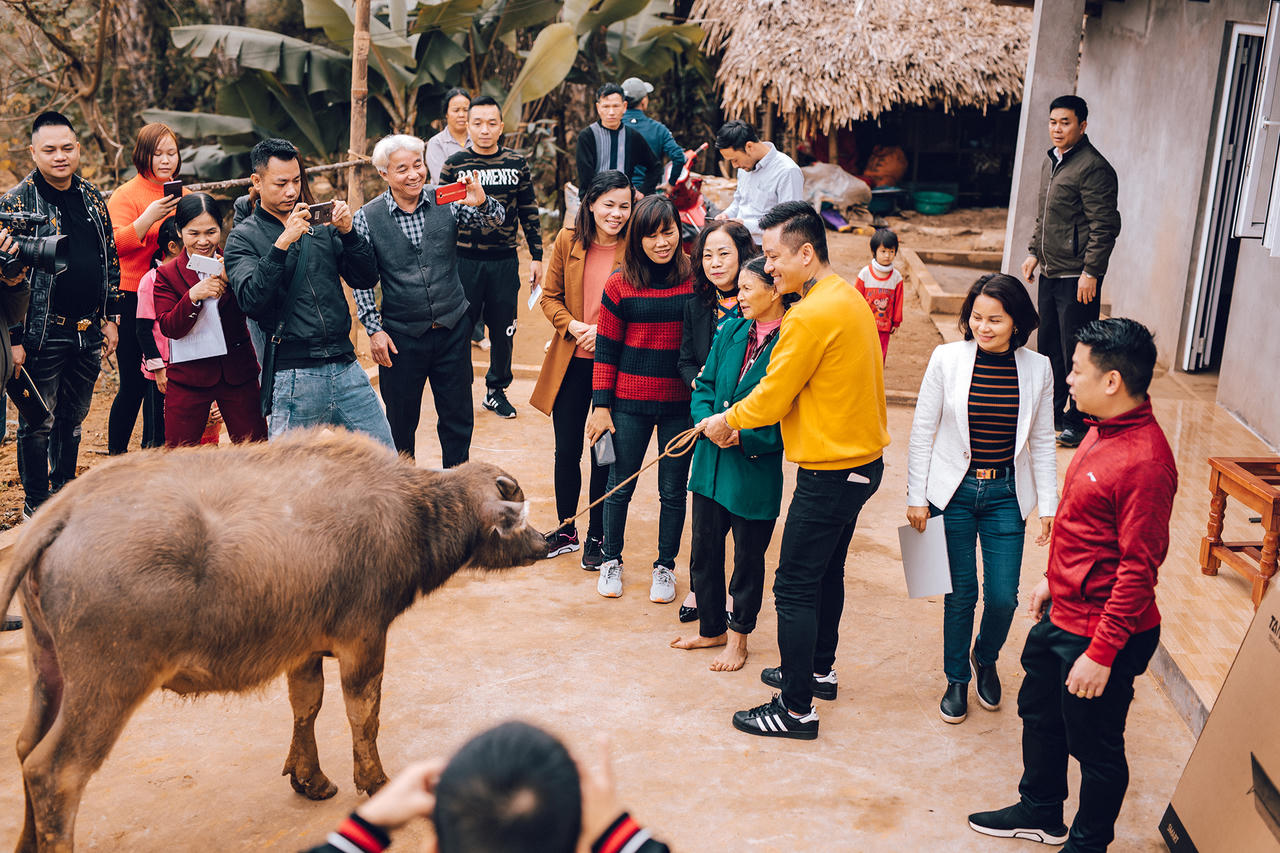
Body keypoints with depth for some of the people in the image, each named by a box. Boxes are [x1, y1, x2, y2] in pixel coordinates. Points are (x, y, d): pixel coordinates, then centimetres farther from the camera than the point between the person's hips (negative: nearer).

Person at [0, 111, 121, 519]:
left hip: (89, 333, 5)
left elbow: (111, 261, 16)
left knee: (73, 418, 16)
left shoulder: (93, 199, 9)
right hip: (43, 333, -5)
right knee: (38, 423, 3)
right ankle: (36, 506, 15)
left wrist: (111, 317, 12)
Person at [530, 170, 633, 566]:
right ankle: (565, 530, 29)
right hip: (570, 361, 3)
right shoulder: (568, 241, 0)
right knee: (566, 450, 10)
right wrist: (572, 326, -11)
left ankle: (597, 536, 23)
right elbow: (550, 296, 6)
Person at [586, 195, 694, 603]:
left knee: (673, 490, 9)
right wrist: (601, 405, -1)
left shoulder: (696, 281, -3)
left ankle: (665, 567, 27)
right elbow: (606, 349, 1)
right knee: (620, 485, 11)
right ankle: (611, 560, 31)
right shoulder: (620, 285, -4)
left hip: (681, 404, 0)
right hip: (630, 403, 0)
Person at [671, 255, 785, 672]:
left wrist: (743, 436, -22)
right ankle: (711, 627, 36)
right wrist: (709, 422, -9)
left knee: (748, 557, 11)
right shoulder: (730, 332, 4)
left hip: (756, 469, -6)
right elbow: (704, 387, 10)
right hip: (711, 462, 6)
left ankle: (738, 638, 29)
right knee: (704, 549, 17)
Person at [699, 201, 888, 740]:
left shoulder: (811, 316, -22)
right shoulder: (849, 298, 10)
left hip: (830, 470, -10)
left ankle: (797, 709, 5)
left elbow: (772, 397, -17)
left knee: (795, 588, -2)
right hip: (864, 460, 10)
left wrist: (725, 421, 3)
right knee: (826, 571, 23)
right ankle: (819, 670, 39)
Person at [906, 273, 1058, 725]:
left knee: (1003, 596, 1)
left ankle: (986, 658, 34)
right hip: (954, 491, -1)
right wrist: (916, 496, -3)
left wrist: (1048, 505, 4)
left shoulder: (1037, 369, -3)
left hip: (1006, 494, 1)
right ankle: (956, 679, 29)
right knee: (960, 593, 6)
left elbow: (1042, 442, 5)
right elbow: (922, 431, -2)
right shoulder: (947, 359, -7)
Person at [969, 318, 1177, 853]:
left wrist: (1102, 653, -22)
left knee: (1095, 748, 11)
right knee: (1039, 714, 26)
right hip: (1061, 616, 10)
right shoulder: (1105, 430, 3)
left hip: (1100, 634, -10)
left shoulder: (1145, 462, -28)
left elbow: (1139, 569, -25)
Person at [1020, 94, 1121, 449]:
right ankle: (1055, 411, 29)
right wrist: (1035, 253, 19)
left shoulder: (1093, 167, -14)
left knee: (1075, 352, -4)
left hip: (1076, 277, -9)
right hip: (1050, 273, 9)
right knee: (1048, 345, 16)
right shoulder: (1050, 161, 14)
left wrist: (1090, 273, -20)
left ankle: (1079, 422, 5)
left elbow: (1104, 227, -17)